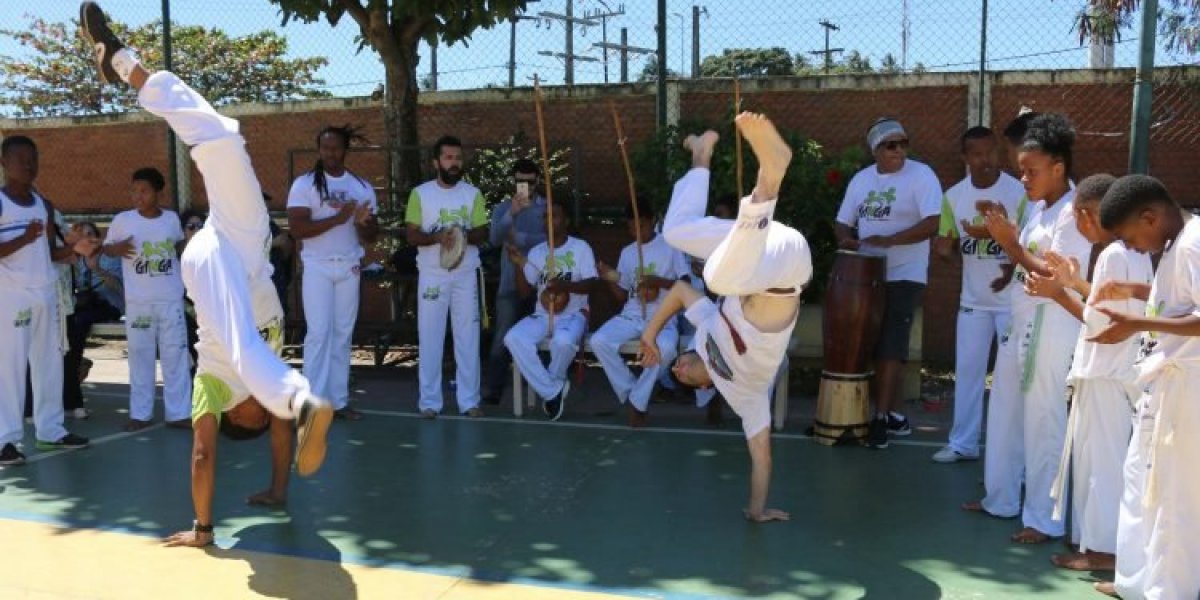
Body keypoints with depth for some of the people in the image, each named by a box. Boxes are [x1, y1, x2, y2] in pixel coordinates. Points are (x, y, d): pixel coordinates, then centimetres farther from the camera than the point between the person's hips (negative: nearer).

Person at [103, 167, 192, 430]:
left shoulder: (172, 218, 3)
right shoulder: (122, 220, -4)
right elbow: (106, 247, 3)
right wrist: (117, 249, -17)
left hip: (171, 299, 2)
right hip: (138, 301, -1)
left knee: (176, 354, 4)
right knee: (140, 355, 6)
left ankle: (178, 412, 11)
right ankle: (140, 413, 15)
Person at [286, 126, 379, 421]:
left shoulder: (362, 186, 7)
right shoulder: (304, 184, -4)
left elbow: (372, 235, 7)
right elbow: (297, 228, -15)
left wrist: (362, 223, -16)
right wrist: (338, 218, -21)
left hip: (349, 267, 4)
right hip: (317, 267, -4)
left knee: (343, 334, 7)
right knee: (319, 333, -8)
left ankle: (339, 400, 12)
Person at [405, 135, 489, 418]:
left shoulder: (473, 193, 4)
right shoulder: (420, 193, 0)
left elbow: (483, 233, 3)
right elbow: (412, 235, -3)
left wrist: (465, 235, -18)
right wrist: (437, 237, -21)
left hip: (466, 275, 1)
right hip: (432, 275, -1)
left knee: (468, 336, 3)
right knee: (430, 337, 1)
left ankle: (469, 400, 9)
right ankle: (430, 401, 9)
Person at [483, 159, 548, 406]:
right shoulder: (503, 208, 10)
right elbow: (494, 239, -8)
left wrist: (518, 238, -12)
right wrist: (511, 214, -23)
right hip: (511, 283, 1)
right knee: (502, 339, -4)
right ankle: (491, 392, -3)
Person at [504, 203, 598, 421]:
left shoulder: (581, 247, -1)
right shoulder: (536, 252, 11)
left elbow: (591, 284, -10)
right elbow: (524, 292, 7)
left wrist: (566, 285, -28)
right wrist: (520, 265, -9)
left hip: (573, 315, -4)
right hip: (542, 315, 4)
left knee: (563, 341, -39)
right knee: (513, 338, -26)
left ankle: (553, 384, -5)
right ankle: (553, 390, -15)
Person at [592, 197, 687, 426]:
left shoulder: (670, 246, 2)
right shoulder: (627, 252, 16)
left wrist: (658, 281, -16)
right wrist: (610, 280, -2)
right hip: (631, 316, 4)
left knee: (666, 347, -38)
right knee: (599, 341, -25)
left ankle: (638, 400, -16)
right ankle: (632, 392, -6)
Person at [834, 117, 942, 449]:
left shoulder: (921, 175, -8)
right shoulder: (861, 179, 9)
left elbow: (932, 223, -18)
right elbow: (843, 221, 14)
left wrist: (889, 240, -26)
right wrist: (846, 239, -9)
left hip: (904, 277, -6)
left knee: (892, 349, -7)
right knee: (873, 348, 10)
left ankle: (881, 418, -2)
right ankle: (889, 413, 21)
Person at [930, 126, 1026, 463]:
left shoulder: (1019, 192, -12)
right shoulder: (953, 196, 1)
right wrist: (945, 250, -14)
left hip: (1012, 299, -4)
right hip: (973, 300, 4)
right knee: (967, 370, 9)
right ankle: (963, 443, 18)